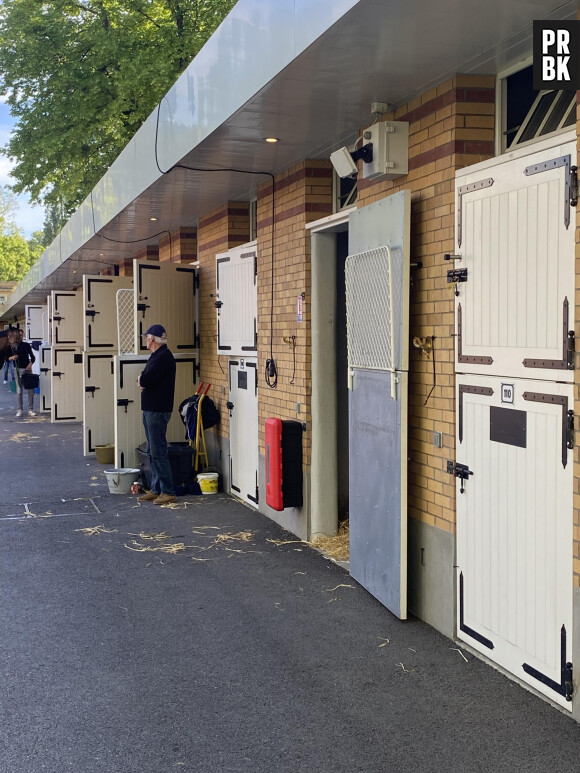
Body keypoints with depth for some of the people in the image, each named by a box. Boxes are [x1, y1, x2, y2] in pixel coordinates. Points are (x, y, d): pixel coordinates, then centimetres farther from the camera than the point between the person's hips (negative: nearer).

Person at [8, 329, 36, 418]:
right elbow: (7, 358, 5)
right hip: (18, 370, 0)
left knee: (31, 390, 0)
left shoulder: (26, 345, -1)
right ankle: (20, 410, 10)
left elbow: (32, 357, 5)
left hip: (27, 368, 0)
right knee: (19, 391, 2)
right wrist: (12, 358, -16)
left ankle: (30, 410, 6)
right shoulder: (11, 347, 0)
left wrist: (30, 364, -12)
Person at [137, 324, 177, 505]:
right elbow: (144, 380, 19)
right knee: (153, 451, 13)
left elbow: (145, 380, -24)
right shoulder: (156, 356, 18)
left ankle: (168, 492, -6)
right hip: (151, 409, 10)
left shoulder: (163, 357, -15)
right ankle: (156, 489, 18)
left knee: (158, 451, -9)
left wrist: (142, 380, -2)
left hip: (158, 410, -10)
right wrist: (144, 381, -3)